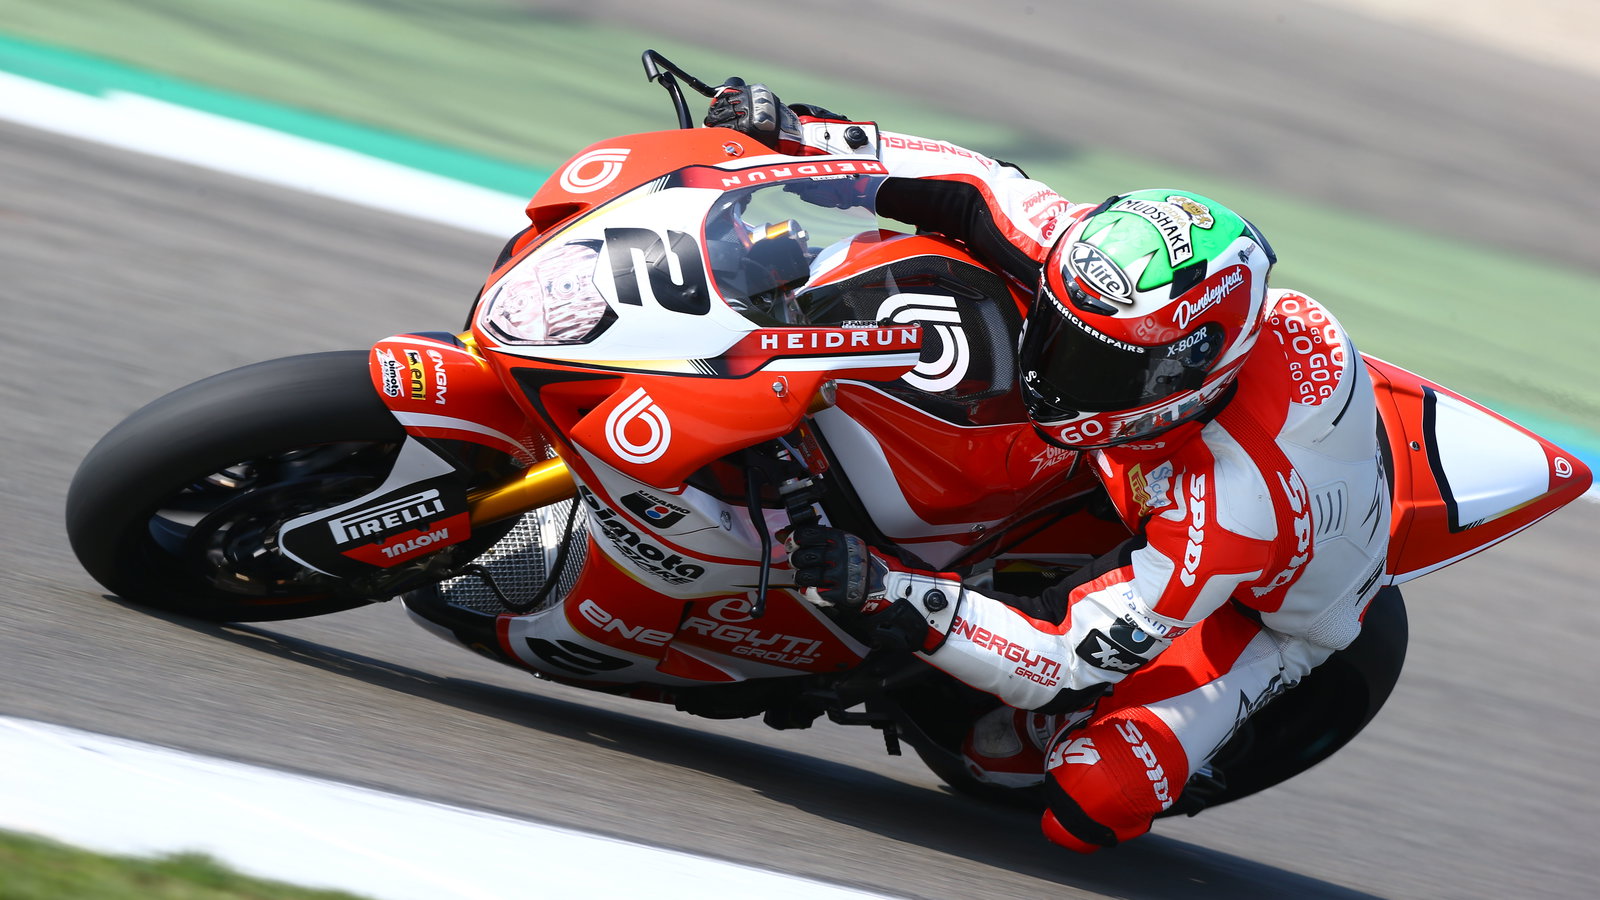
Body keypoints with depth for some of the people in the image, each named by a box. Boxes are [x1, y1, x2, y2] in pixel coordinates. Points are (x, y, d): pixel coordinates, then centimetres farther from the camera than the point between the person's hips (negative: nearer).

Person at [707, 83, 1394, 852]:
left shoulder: (1232, 506, -46)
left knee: (1086, 807, -25)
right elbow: (979, 188, -19)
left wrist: (885, 591, -50)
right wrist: (791, 132, -26)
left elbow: (1070, 659, -42)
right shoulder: (1122, 272, -32)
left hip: (1253, 608, -6)